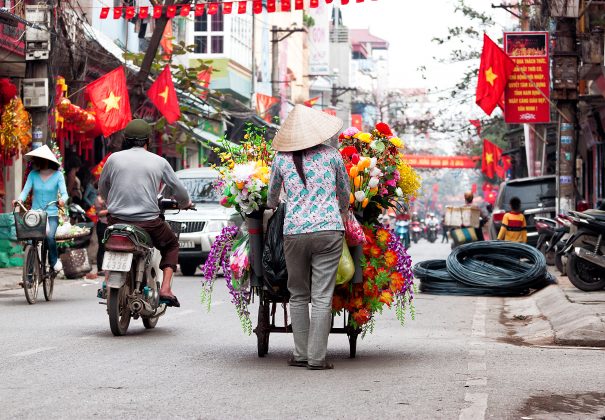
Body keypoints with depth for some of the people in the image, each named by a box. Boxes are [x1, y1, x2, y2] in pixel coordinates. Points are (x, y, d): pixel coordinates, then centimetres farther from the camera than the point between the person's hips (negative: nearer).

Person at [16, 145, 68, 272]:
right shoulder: (33, 175, 5)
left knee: (49, 236, -25)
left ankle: (54, 261, -2)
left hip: (52, 214, -3)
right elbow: (26, 190, -3)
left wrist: (62, 200, -31)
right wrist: (20, 199, -25)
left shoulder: (57, 175, -1)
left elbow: (64, 192, -8)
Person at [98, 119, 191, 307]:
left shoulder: (114, 158, 4)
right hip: (149, 222, -2)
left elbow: (102, 188, 18)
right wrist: (185, 203, 35)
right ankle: (165, 289, 7)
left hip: (116, 220, 2)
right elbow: (179, 190, 11)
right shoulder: (159, 162, 3)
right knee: (171, 245, 24)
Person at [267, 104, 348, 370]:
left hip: (294, 232, 1)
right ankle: (317, 357, -2)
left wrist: (271, 207, 43)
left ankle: (301, 354, 13)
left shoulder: (281, 158, 6)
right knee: (322, 297, 0)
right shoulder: (331, 155, 4)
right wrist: (342, 212, 38)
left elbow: (272, 196, 20)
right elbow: (344, 193, 17)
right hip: (329, 230, -1)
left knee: (298, 295, 13)